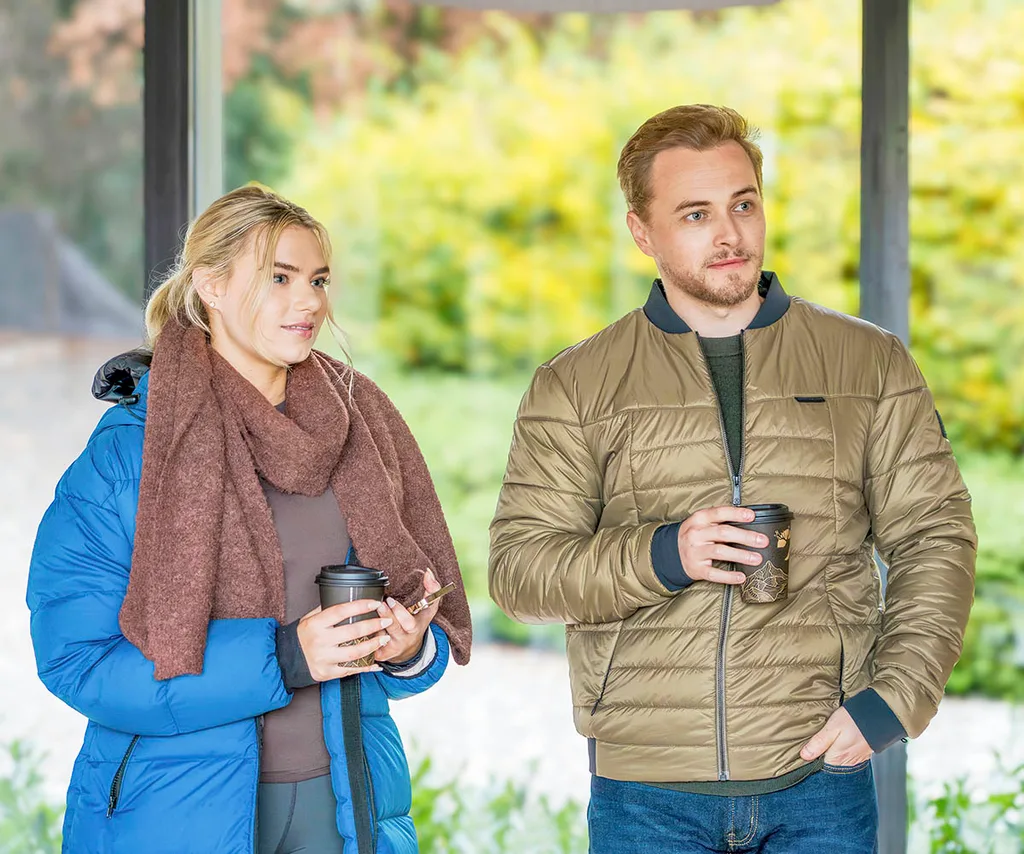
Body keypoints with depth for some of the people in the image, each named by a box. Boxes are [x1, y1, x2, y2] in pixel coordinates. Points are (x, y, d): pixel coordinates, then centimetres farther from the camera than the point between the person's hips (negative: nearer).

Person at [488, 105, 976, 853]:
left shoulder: (870, 363, 8)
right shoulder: (575, 386, 6)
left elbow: (936, 538, 7)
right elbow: (517, 568, 1)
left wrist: (893, 697, -6)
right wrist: (661, 557, -16)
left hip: (819, 772, 1)